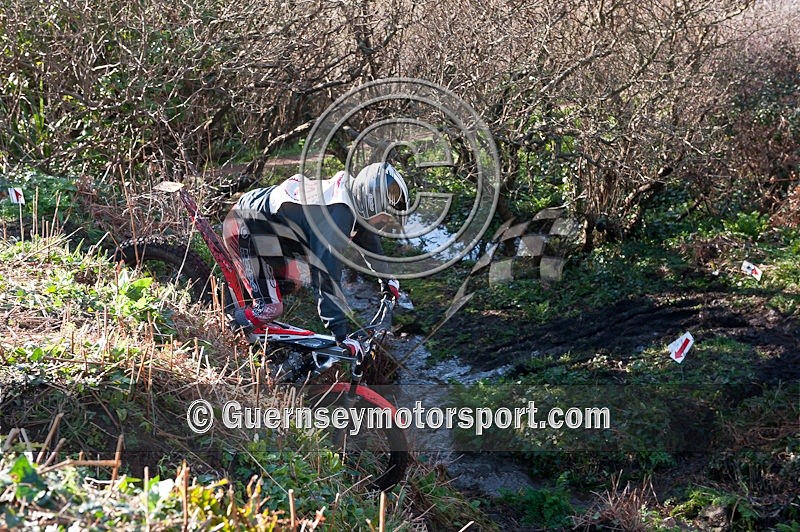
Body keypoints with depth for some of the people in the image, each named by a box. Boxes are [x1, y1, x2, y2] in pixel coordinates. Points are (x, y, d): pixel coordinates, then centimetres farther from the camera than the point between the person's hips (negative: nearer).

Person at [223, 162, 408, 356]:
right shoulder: (336, 215, -33)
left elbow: (368, 237, 18)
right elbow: (327, 276, -36)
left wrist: (386, 278, 29)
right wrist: (341, 336, -34)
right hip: (244, 228, -9)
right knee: (269, 308, -15)